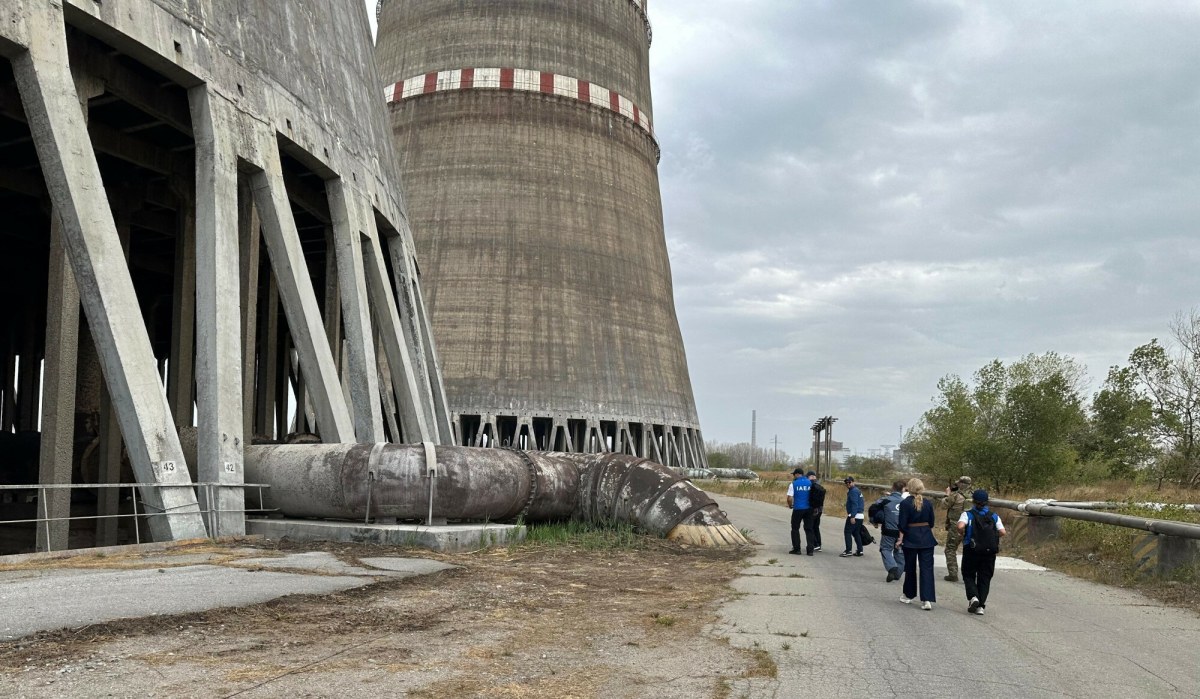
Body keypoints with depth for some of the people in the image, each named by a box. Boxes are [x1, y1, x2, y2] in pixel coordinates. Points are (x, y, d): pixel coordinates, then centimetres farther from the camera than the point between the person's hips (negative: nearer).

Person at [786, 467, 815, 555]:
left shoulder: (793, 484, -7)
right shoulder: (810, 483, 2)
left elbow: (789, 498, -12)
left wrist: (790, 505, 7)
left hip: (798, 509, -3)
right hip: (809, 509, 3)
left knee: (795, 529, 10)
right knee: (809, 529, 9)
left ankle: (796, 549, 10)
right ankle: (810, 550, 6)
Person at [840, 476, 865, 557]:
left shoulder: (853, 491, -12)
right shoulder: (857, 490, 19)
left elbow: (854, 504, -21)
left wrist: (852, 516, -25)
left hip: (854, 516, -10)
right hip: (860, 516, 10)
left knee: (848, 532, -6)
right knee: (856, 533, 13)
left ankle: (848, 551, -9)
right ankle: (860, 551, 13)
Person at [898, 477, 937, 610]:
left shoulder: (905, 503, -10)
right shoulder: (928, 502, -1)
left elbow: (902, 524, -10)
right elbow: (932, 522, 6)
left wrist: (900, 539, -4)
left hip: (910, 539, -2)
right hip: (927, 539, 2)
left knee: (910, 568, 14)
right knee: (927, 568, 1)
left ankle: (909, 595, 27)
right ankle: (927, 600, -8)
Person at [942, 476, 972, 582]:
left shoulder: (956, 496, -14)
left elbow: (946, 505, -1)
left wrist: (948, 494, 15)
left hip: (955, 528, -5)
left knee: (950, 551, 7)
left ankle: (953, 574, 4)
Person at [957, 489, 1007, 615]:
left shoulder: (967, 514, -5)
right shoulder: (994, 516, 3)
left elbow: (961, 526, -24)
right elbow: (1003, 532, -7)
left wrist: (962, 534, -3)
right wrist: (993, 535, 12)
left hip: (971, 551, -2)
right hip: (990, 552, 2)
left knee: (968, 575, 13)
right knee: (984, 578, 11)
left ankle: (973, 597, -11)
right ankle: (980, 606, 6)